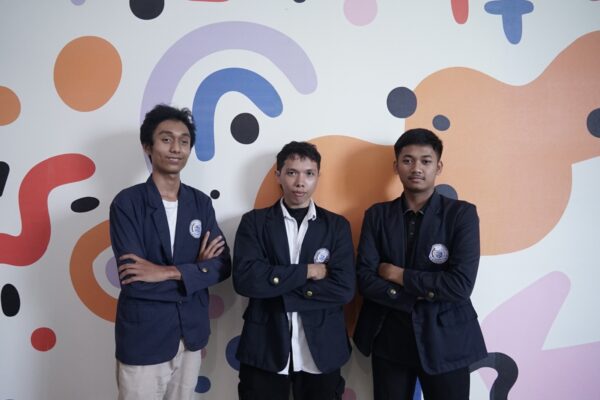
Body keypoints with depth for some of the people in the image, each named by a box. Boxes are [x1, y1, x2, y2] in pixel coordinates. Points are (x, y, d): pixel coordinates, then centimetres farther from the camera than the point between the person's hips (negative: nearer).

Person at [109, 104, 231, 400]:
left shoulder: (201, 203, 3)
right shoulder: (127, 203, -11)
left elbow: (222, 266, -4)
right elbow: (134, 281, -19)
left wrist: (167, 272, -17)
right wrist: (196, 270, -12)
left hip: (191, 335, 4)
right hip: (143, 339, -4)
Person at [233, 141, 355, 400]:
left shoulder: (337, 225, 3)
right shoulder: (254, 222, 0)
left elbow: (344, 288, -8)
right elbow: (245, 279, -13)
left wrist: (278, 290, -12)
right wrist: (308, 271, -12)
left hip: (321, 351, 1)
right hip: (265, 347, -1)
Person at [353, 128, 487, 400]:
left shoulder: (462, 214, -6)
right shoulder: (377, 215, 1)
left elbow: (461, 284, -16)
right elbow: (364, 280, -7)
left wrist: (399, 275, -11)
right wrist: (422, 294, -15)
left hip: (445, 340, -1)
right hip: (389, 339, 2)